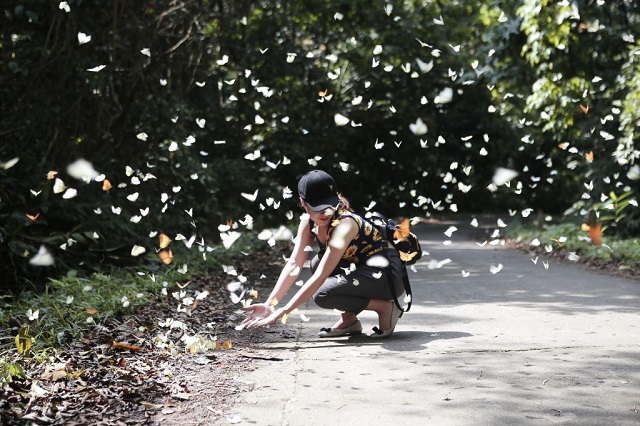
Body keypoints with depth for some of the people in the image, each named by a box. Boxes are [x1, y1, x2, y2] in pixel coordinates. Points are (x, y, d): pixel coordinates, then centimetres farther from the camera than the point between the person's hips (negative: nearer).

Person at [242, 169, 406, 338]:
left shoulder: (345, 224, -28)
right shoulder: (309, 222, -5)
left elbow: (320, 277, -33)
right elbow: (293, 265, -9)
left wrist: (283, 311, -34)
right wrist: (269, 304, -20)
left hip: (389, 273, -8)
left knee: (322, 294, -23)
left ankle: (385, 307, -7)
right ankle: (349, 320, 2)